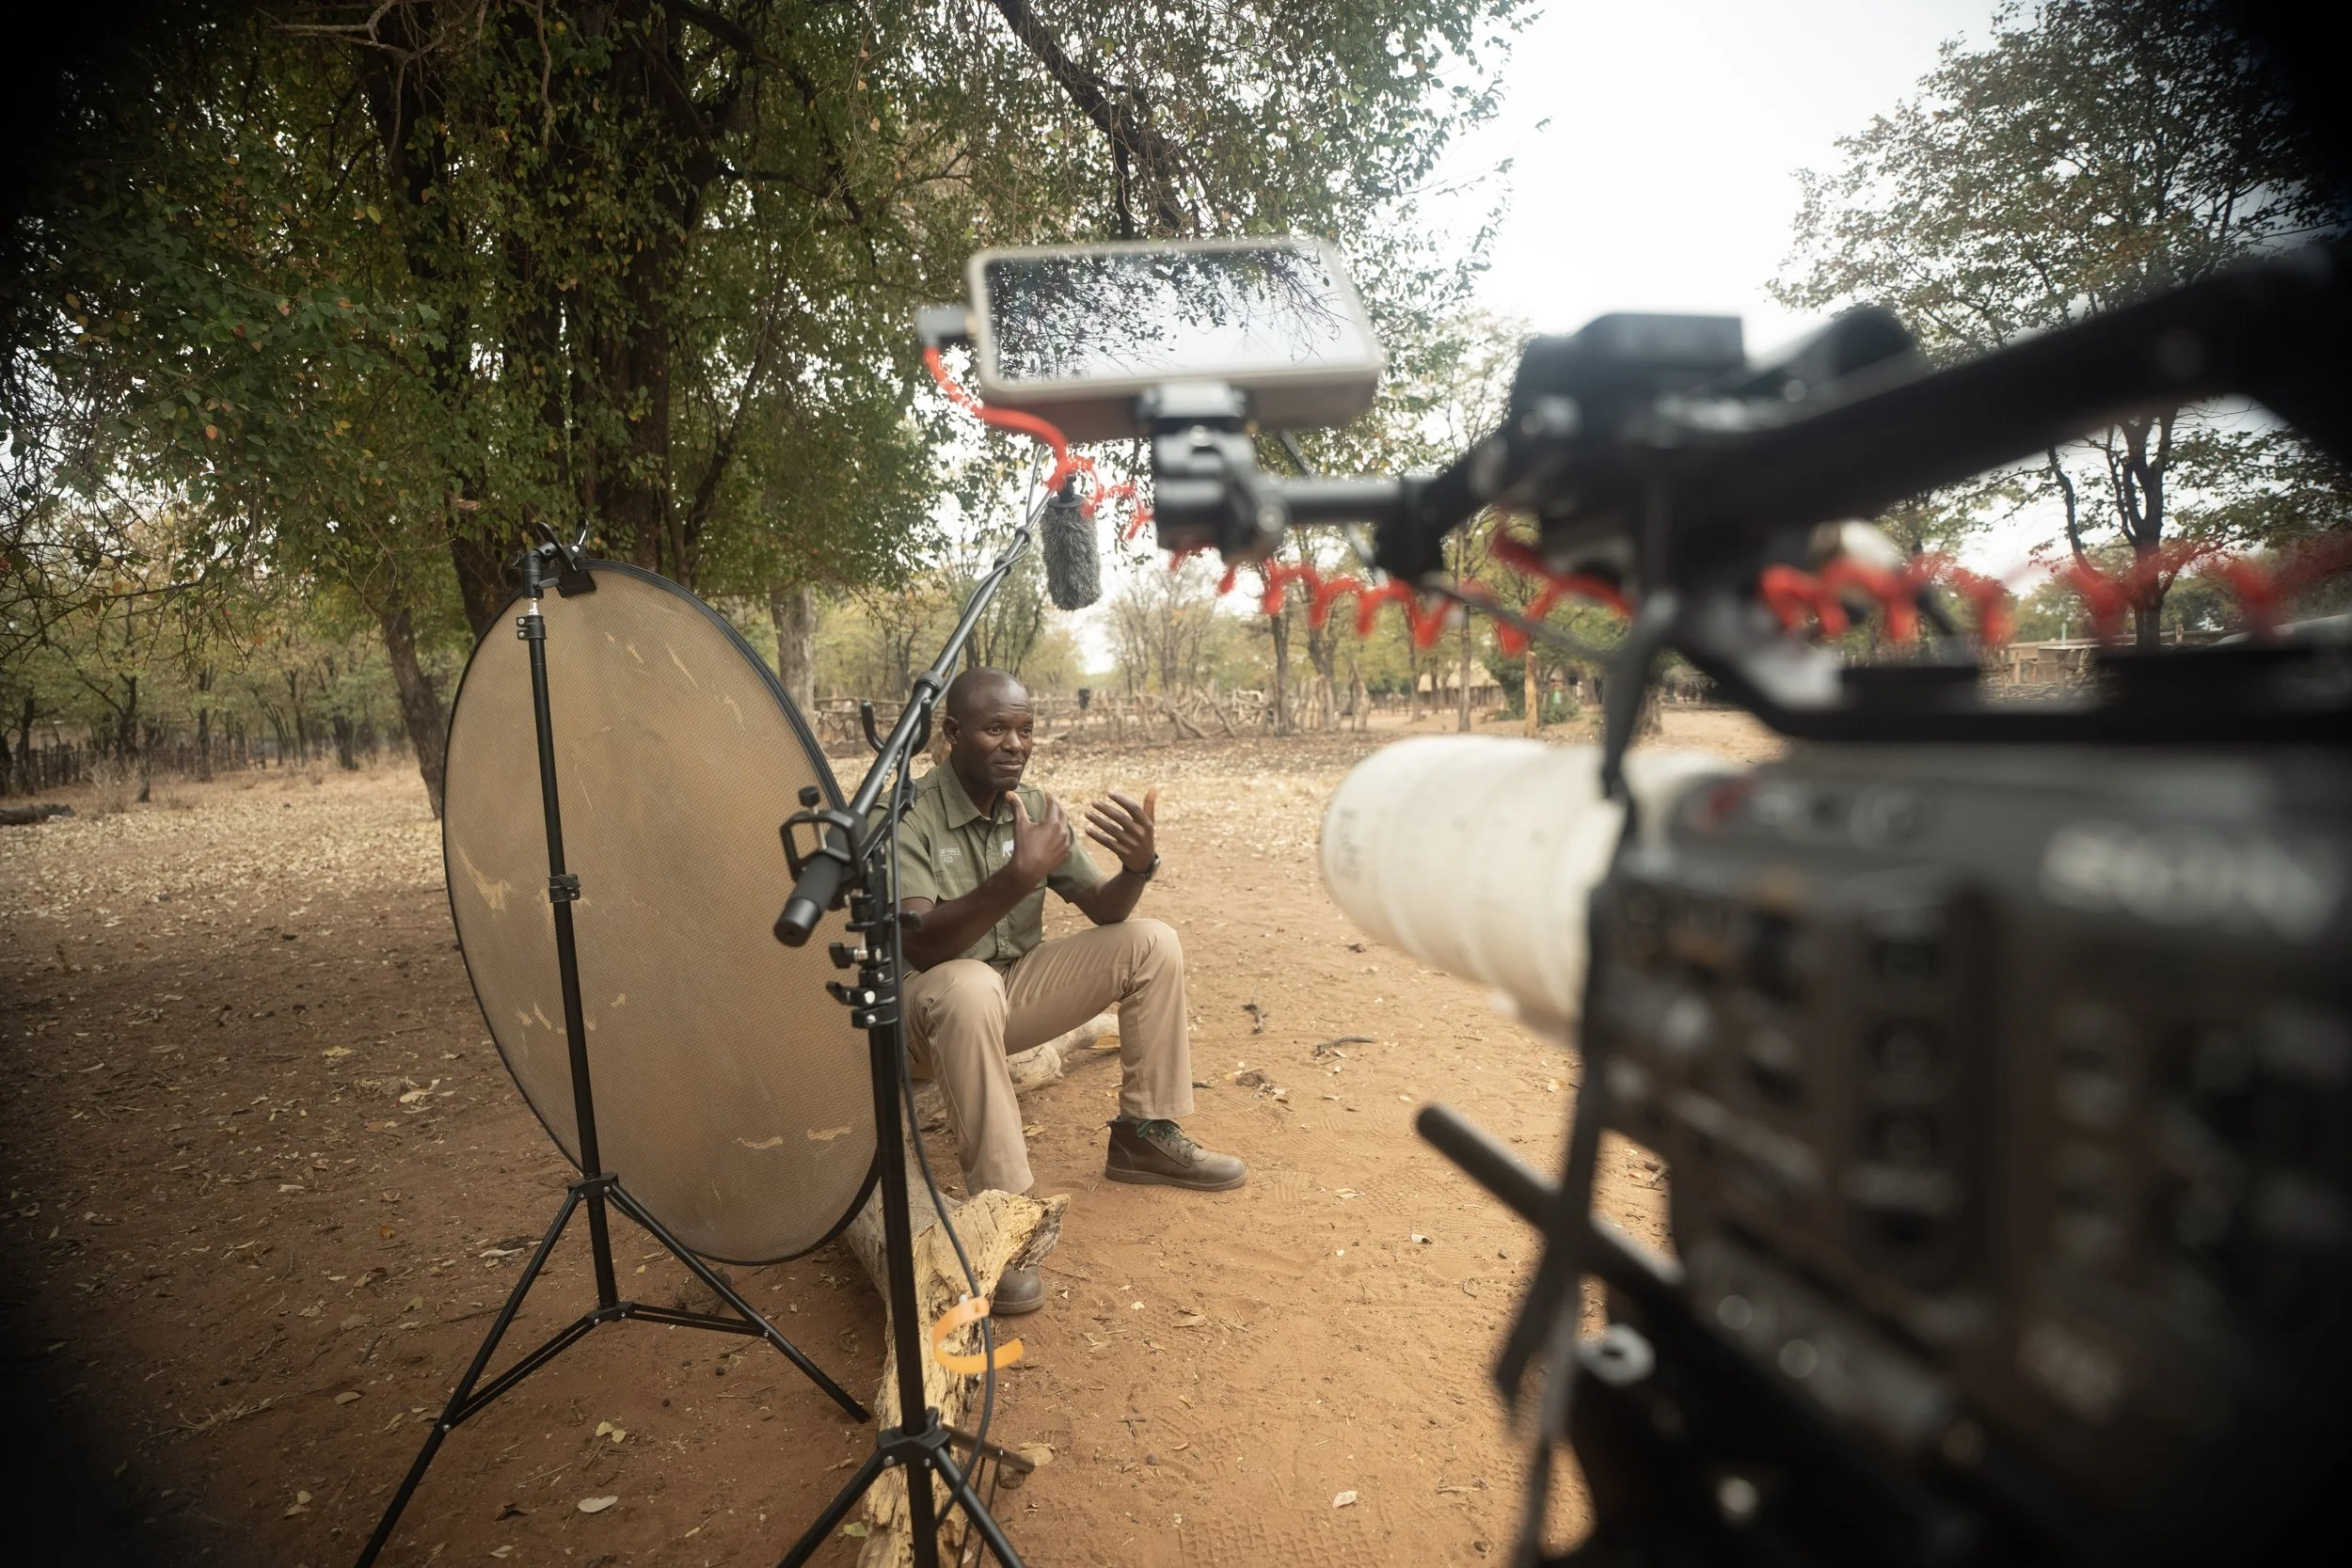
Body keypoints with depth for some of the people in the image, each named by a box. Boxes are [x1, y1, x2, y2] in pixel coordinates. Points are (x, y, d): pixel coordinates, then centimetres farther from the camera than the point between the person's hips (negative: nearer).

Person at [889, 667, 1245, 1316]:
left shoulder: (1037, 808, -1)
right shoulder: (909, 817, -20)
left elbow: (1103, 911, -1)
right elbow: (920, 946, -31)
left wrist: (1138, 866, -24)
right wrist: (1017, 876, -43)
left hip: (1016, 992, 6)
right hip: (935, 1006, -6)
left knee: (1151, 943, -7)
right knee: (969, 987, -41)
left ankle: (1144, 1136, 5)